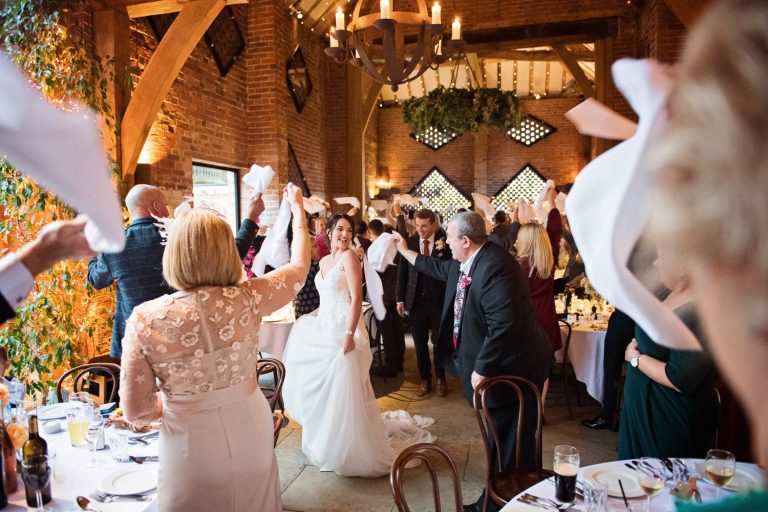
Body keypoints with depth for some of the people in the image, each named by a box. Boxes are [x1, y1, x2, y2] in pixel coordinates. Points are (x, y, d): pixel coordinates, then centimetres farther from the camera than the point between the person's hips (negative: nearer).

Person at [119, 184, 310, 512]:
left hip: (189, 445, -1)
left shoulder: (144, 318, -18)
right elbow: (299, 266, 2)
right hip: (250, 432, 2)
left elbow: (136, 411, -11)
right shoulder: (246, 299, -17)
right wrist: (298, 209, 14)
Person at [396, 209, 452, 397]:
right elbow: (402, 272, 2)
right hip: (416, 300, 2)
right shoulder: (410, 242, -1)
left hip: (439, 300, -1)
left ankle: (440, 379, 29)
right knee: (420, 344, 11)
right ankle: (425, 380, 27)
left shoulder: (444, 242, -6)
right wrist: (400, 299, 1)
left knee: (439, 342, 11)